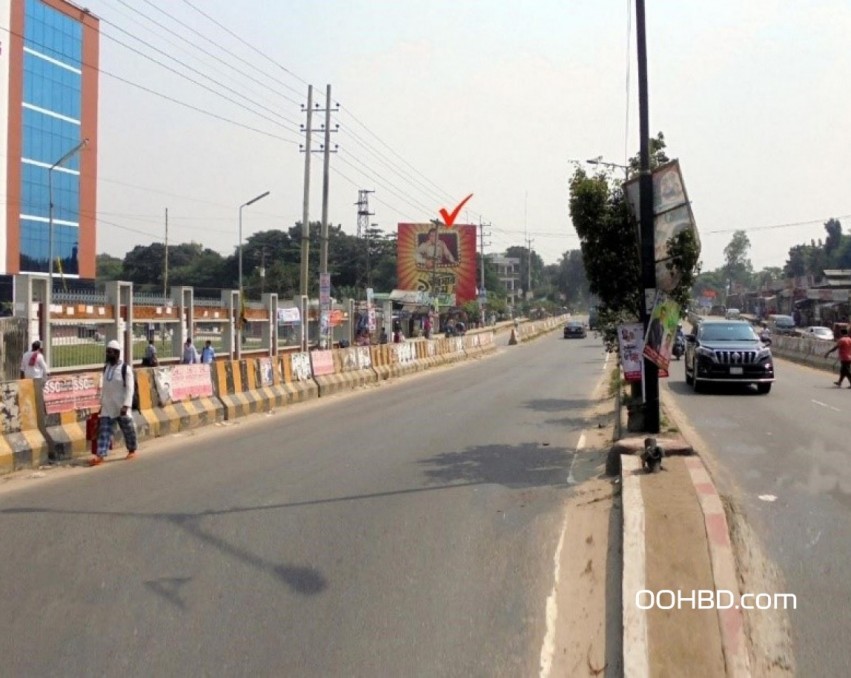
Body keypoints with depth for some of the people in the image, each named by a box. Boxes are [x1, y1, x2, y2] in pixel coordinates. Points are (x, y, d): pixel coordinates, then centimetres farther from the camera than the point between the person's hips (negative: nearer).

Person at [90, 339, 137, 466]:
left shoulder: (125, 368, -12)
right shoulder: (106, 368, 8)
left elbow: (129, 388, -16)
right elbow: (104, 387, 15)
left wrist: (126, 405, -24)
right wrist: (101, 403, 14)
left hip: (121, 407, -5)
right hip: (107, 407, 5)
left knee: (128, 429, 9)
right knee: (104, 430, -3)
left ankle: (132, 451, 27)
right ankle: (100, 455, -9)